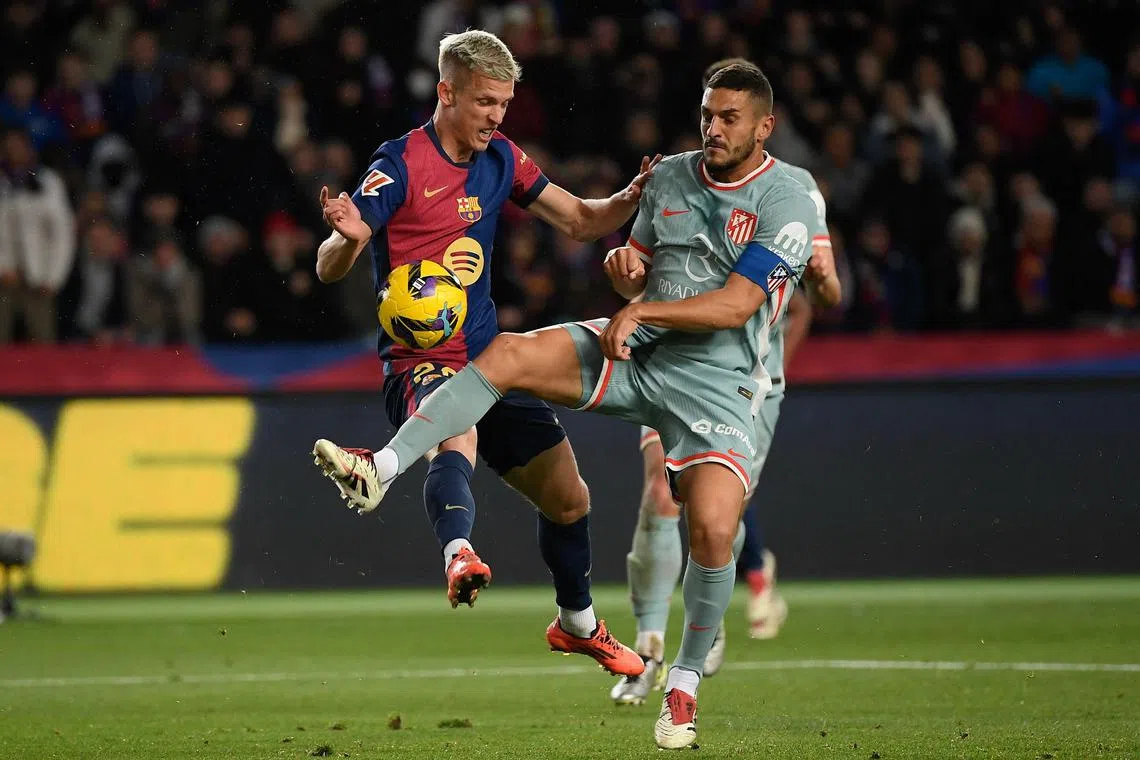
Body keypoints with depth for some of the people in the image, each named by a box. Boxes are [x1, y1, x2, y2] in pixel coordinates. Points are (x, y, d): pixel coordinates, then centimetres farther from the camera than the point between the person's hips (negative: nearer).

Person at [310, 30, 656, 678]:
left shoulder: (502, 160, 8)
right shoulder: (400, 164, -11)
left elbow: (582, 221, 16)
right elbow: (329, 269, -16)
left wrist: (633, 197, -4)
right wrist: (348, 238, -40)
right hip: (419, 361, -7)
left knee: (567, 497, 14)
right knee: (456, 435, -40)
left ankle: (578, 623, 38)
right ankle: (460, 556, -67)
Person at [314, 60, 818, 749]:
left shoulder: (785, 203, -9)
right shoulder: (672, 175, 10)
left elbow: (735, 306, -16)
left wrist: (642, 310, -16)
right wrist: (623, 263, -4)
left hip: (716, 385, -5)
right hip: (636, 352, 5)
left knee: (713, 530, -22)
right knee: (507, 355, -18)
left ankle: (686, 682, 2)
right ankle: (383, 469, -21)